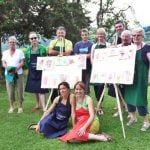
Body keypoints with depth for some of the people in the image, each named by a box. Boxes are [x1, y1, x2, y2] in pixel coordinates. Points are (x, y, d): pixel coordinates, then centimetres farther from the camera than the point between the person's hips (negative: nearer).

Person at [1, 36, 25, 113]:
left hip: (18, 74, -1)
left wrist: (16, 68, -17)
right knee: (10, 91, 0)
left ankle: (20, 107, 8)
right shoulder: (5, 53, 13)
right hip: (8, 74, 2)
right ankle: (11, 107, 10)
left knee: (20, 90, -1)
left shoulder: (19, 52, 7)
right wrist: (8, 68, -14)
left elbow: (22, 63, 0)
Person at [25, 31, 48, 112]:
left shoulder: (42, 48, -7)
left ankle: (44, 108, -8)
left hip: (41, 72, -4)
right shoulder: (28, 50, 3)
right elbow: (26, 61, 12)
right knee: (35, 89, 13)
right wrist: (31, 68, 8)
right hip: (32, 73, 4)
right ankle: (37, 105, 27)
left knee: (41, 90, -9)